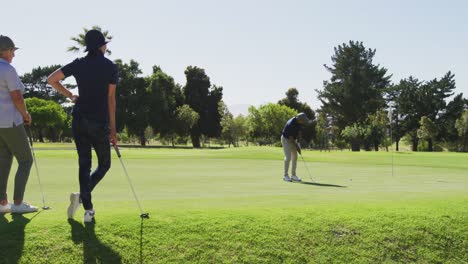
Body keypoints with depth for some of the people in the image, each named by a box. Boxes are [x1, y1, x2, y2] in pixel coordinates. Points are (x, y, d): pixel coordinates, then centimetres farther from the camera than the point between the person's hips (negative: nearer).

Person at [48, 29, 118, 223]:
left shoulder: (78, 64, 6)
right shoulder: (110, 66, -4)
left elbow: (51, 80, 7)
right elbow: (111, 98, -5)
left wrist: (70, 96, 16)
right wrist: (112, 128, -2)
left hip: (79, 119, 4)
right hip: (100, 122, -4)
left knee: (84, 164, 10)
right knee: (104, 164, 11)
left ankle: (88, 209, 4)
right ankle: (82, 195, -13)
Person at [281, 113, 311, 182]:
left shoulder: (300, 122, -11)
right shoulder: (291, 124, -32)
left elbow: (299, 130, 5)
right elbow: (290, 137, -25)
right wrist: (296, 146, -18)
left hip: (293, 139, 8)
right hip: (286, 139, -8)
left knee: (295, 157, 3)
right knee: (288, 157, -13)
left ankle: (293, 175, 8)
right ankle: (286, 175, -5)